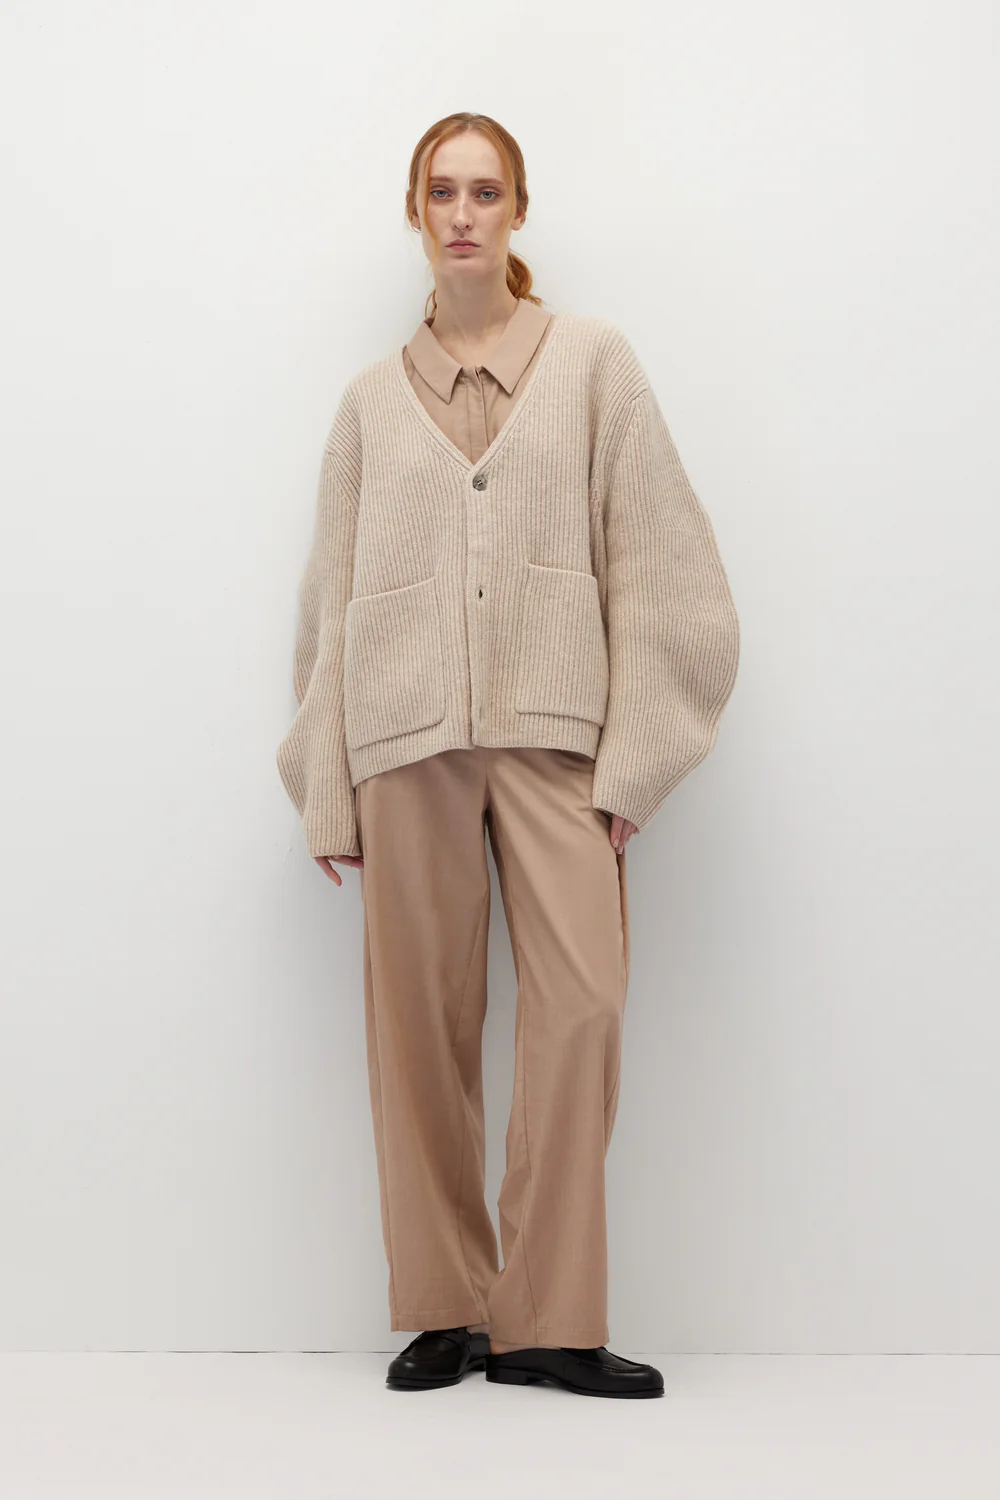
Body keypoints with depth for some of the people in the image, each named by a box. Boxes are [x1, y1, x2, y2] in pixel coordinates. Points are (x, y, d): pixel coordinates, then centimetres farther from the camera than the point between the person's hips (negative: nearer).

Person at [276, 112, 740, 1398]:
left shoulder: (592, 360, 10)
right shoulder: (373, 396, 14)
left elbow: (650, 562, 4)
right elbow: (333, 597, 13)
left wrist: (634, 755, -4)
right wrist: (325, 789, 8)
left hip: (554, 728, -1)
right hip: (407, 734, 2)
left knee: (582, 1001, -13)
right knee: (421, 1021, -1)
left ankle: (549, 1323, -3)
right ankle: (445, 1311, 11)